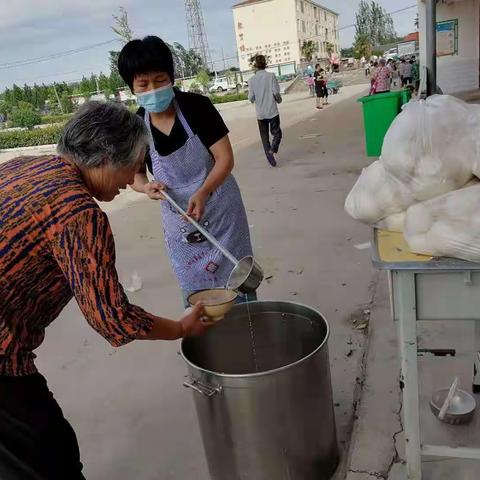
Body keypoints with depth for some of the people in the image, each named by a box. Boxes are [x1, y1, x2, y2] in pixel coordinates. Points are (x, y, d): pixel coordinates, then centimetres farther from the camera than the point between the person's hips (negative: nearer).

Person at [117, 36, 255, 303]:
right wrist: (146, 187, -18)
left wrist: (202, 192, -32)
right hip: (179, 222, 3)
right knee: (196, 294, 11)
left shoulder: (197, 106, -14)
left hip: (221, 211, -2)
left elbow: (226, 158, -15)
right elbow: (136, 175, 6)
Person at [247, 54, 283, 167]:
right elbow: (276, 92, -11)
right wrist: (279, 100, 10)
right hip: (272, 111, -2)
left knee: (264, 136, 13)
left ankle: (269, 152, 11)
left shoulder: (251, 80, -2)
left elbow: (251, 98, -3)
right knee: (276, 133, 10)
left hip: (260, 113, 2)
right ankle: (272, 150, -14)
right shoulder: (271, 76, -7)